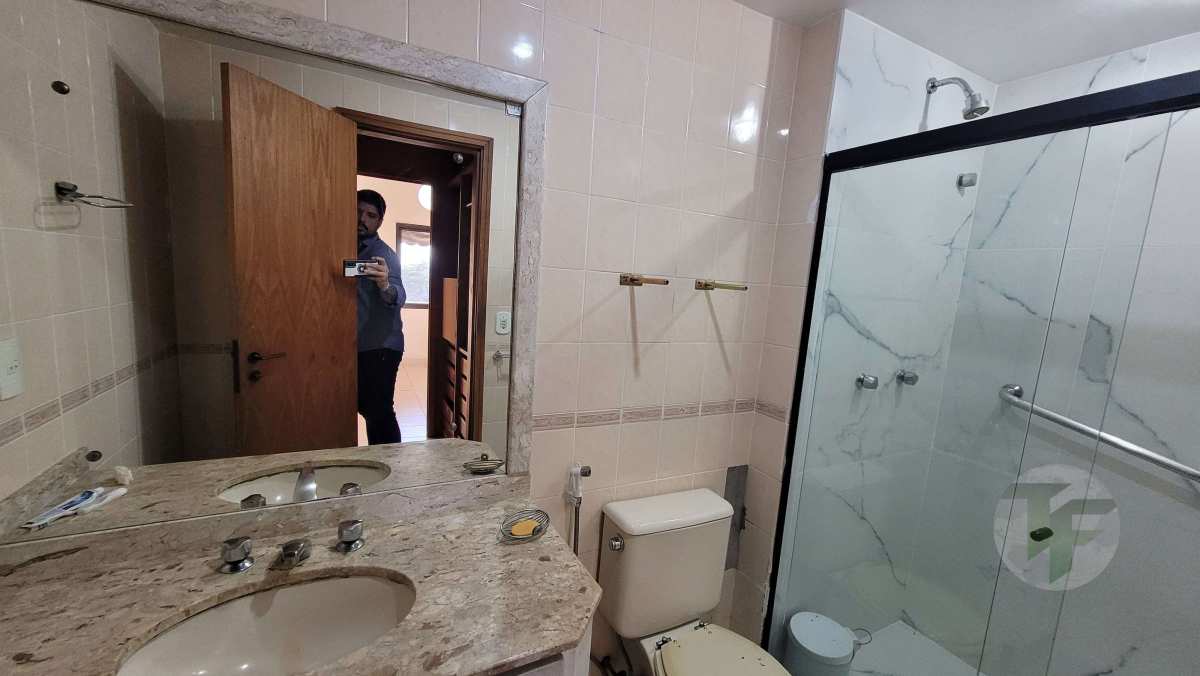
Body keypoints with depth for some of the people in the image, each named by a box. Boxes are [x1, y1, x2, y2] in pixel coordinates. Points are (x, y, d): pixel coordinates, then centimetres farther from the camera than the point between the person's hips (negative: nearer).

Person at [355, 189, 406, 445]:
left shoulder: (384, 254, -13)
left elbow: (398, 298, -31)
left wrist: (385, 286, -51)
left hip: (381, 346, -8)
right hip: (356, 345, 8)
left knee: (379, 411, -9)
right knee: (365, 407, 17)